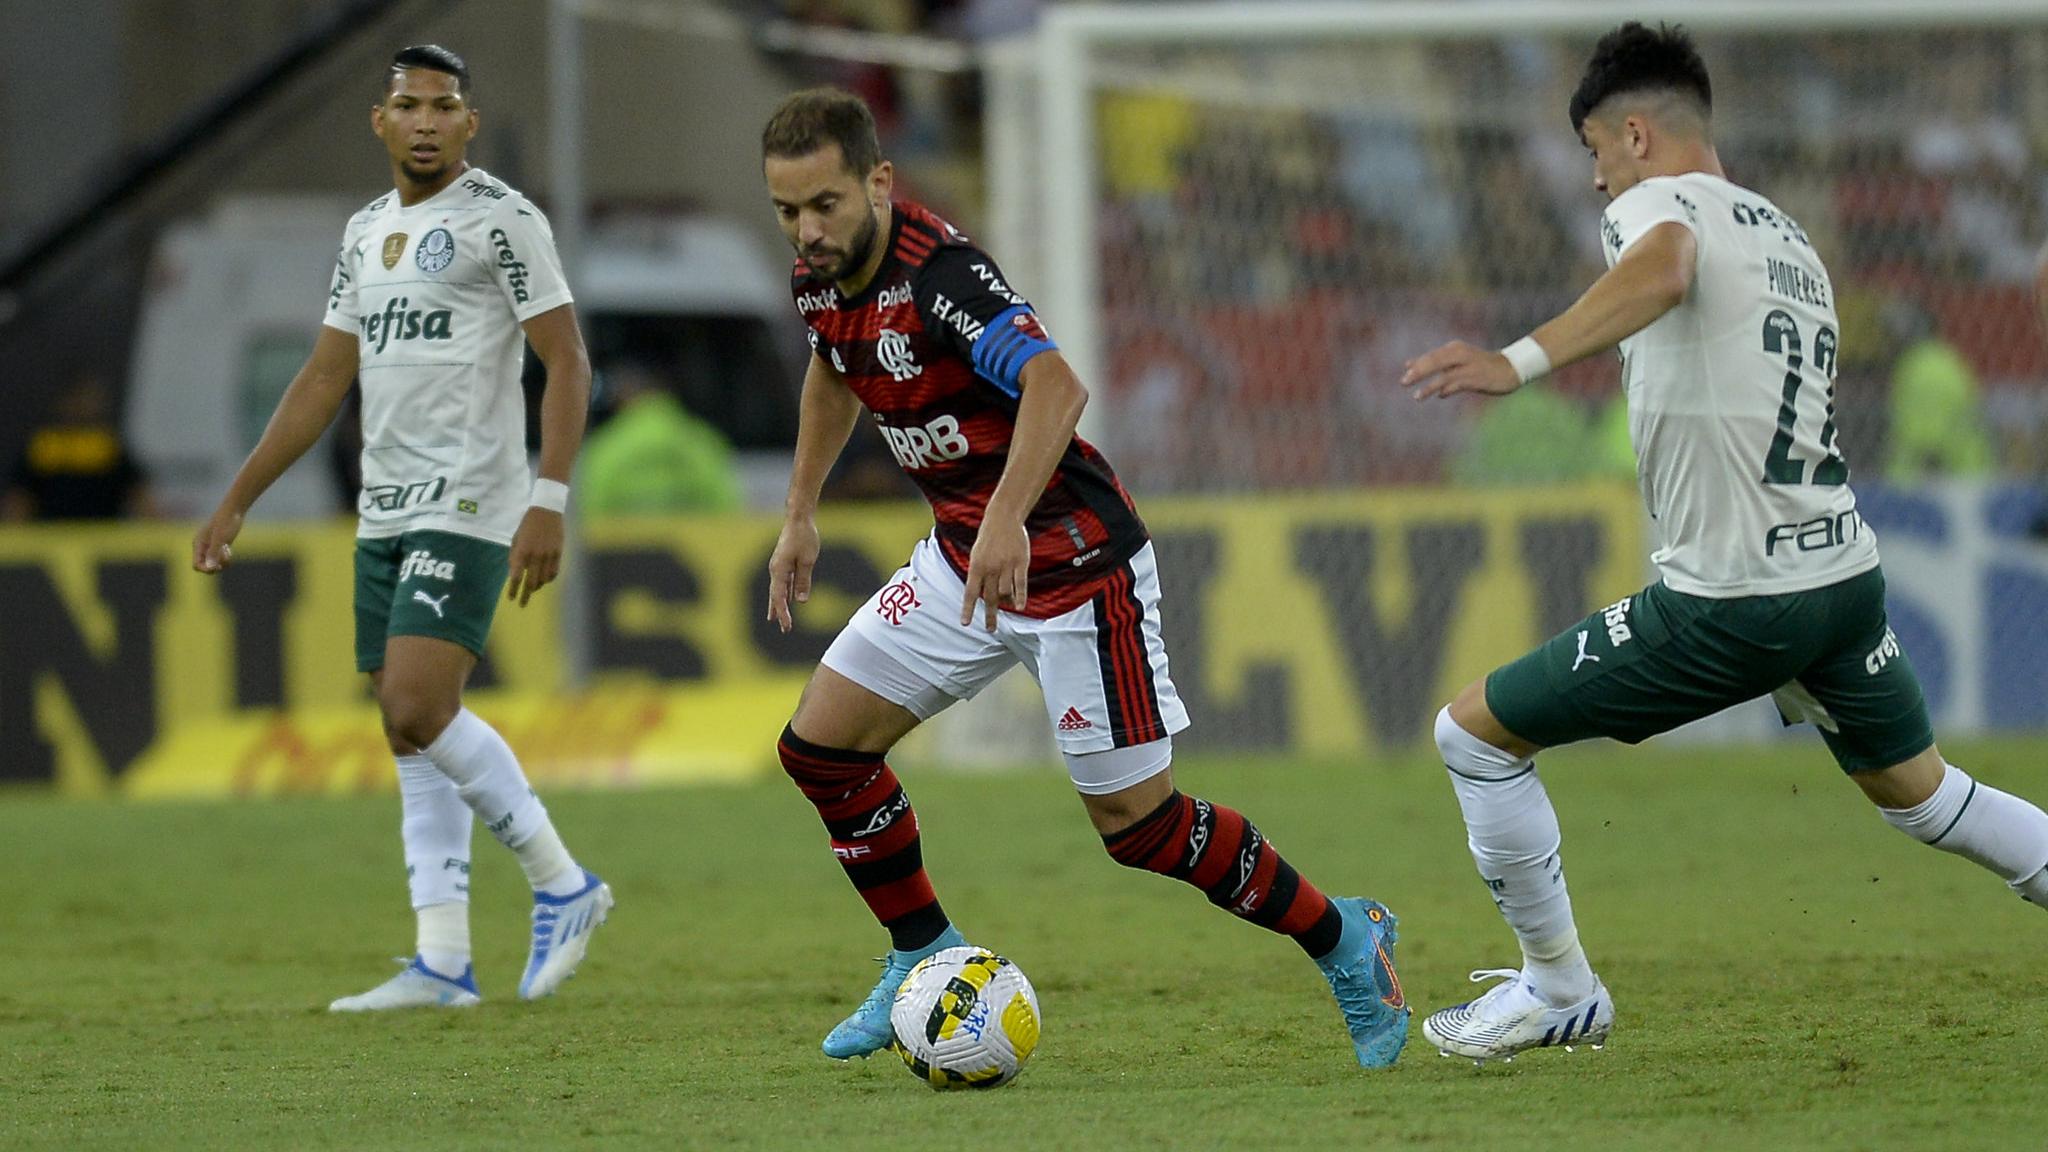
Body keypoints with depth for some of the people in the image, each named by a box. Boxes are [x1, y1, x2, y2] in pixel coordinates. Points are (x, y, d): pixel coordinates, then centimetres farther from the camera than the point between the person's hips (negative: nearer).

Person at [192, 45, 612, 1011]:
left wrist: (550, 500, -19)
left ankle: (561, 885, -4)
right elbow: (325, 378, 22)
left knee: (417, 712, -18)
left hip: (466, 508, -8)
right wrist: (236, 501, 19)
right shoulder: (367, 232, 16)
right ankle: (443, 961, 5)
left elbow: (566, 362, -10)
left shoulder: (501, 218, -6)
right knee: (413, 734, 4)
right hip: (383, 514, 8)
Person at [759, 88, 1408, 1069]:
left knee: (1136, 820, -5)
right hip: (962, 561, 8)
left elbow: (1055, 387, -43)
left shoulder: (938, 274, -27)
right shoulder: (821, 278, 0)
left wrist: (1006, 522, -53)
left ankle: (1346, 944, 13)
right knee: (820, 747, 3)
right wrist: (799, 514, 25)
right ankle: (925, 962, 18)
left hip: (1072, 565, -8)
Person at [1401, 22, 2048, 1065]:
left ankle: (1560, 995, 11)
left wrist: (1521, 361, -46)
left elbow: (1662, 271, -32)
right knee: (1917, 791, 27)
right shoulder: (1790, 238, 19)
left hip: (1728, 604, -8)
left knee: (1474, 733, 4)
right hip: (1846, 570, 8)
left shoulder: (1658, 203, -6)